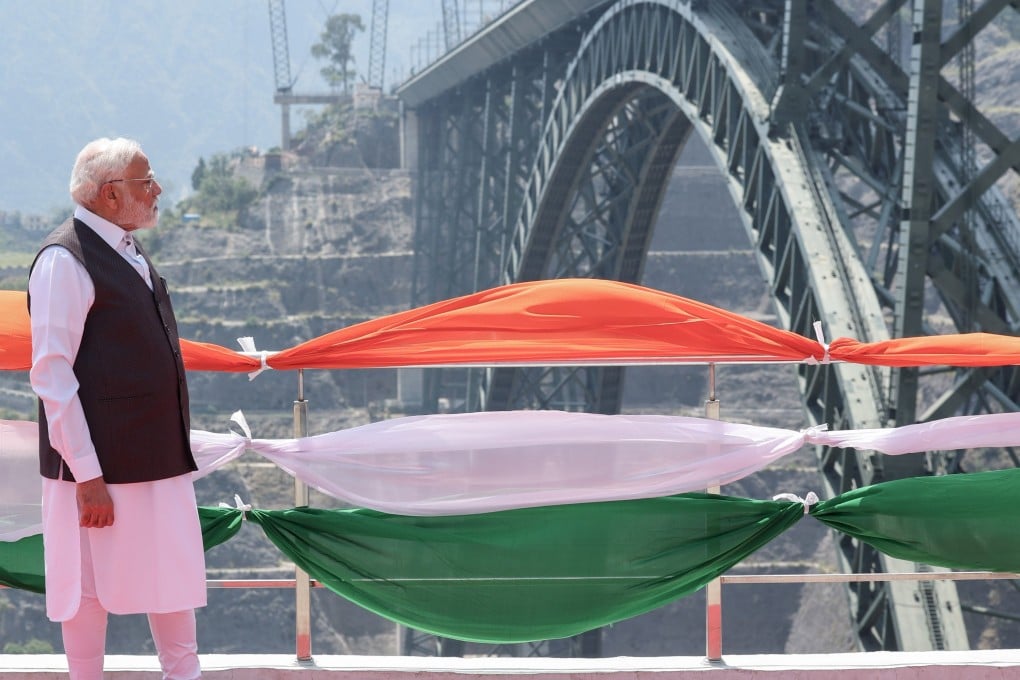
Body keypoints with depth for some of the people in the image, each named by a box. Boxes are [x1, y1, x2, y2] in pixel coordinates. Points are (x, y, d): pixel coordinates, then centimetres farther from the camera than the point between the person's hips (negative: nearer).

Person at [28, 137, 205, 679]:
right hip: (101, 467, -8)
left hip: (160, 460, 8)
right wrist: (87, 475, -20)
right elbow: (52, 375, -17)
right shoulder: (64, 260, -14)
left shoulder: (129, 253, 14)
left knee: (175, 576, 12)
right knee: (91, 587, 2)